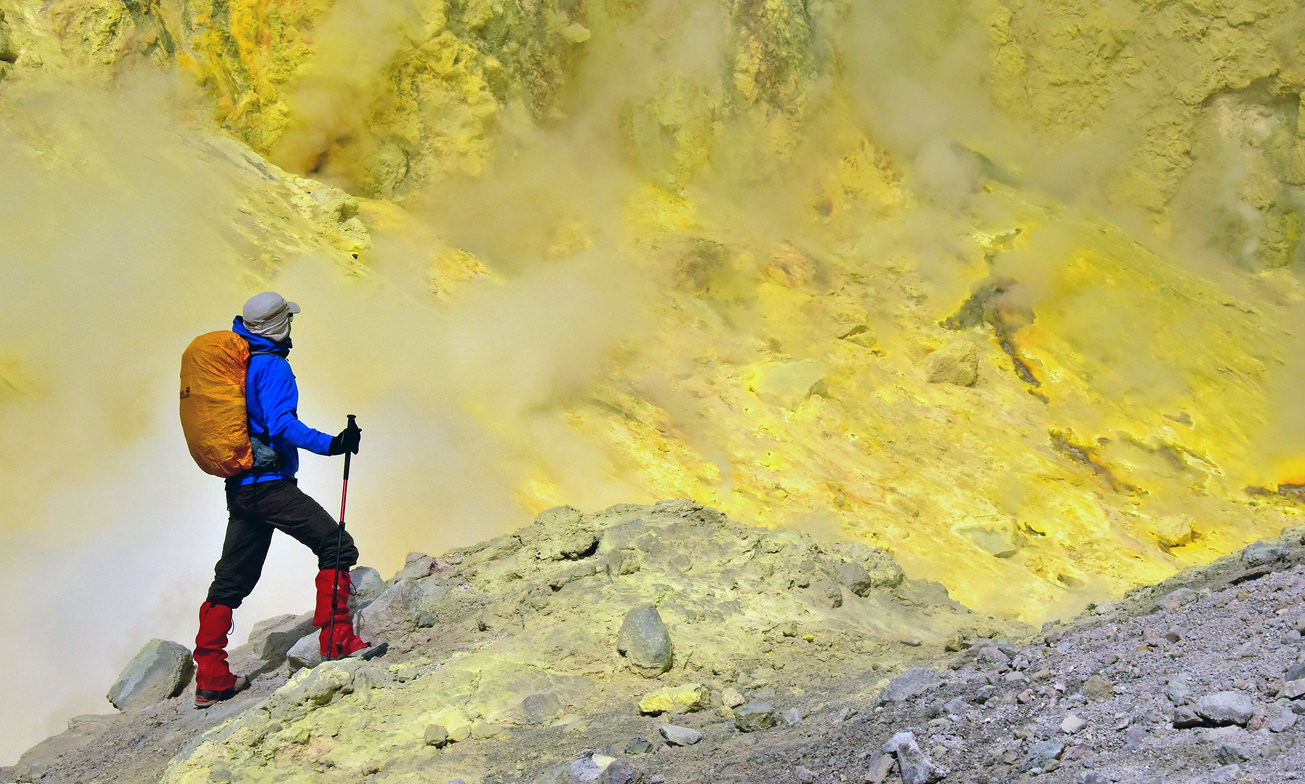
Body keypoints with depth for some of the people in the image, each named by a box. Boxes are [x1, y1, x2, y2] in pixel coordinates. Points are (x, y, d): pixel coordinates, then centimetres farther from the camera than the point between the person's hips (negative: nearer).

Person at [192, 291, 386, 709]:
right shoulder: (272, 366, -12)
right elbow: (280, 424, -25)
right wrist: (330, 444, -33)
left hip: (238, 488, 9)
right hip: (270, 483, -9)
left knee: (232, 580, 14)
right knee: (336, 546, -6)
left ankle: (211, 678, 16)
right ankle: (337, 640, -14)